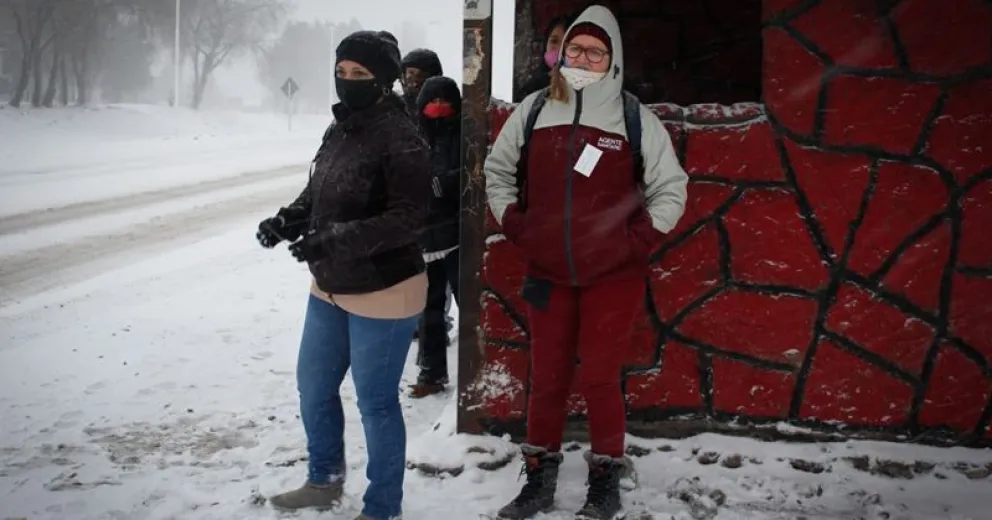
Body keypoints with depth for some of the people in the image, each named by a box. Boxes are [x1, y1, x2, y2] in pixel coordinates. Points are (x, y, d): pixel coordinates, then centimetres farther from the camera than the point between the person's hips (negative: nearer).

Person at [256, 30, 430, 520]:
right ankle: (324, 480, 42)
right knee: (313, 386, 21)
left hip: (382, 294, -9)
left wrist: (337, 239, -33)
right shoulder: (339, 131, 6)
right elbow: (317, 194, 17)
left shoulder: (401, 138, -20)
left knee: (376, 403, 3)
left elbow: (411, 218, -26)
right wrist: (289, 219, -4)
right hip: (330, 288, 9)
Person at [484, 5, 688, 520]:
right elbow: (497, 170, 16)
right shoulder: (533, 111, 2)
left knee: (599, 378, -2)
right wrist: (513, 224, 6)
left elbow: (671, 188, 4)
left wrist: (639, 241, -4)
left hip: (614, 276, -2)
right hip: (548, 274, 3)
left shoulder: (636, 119, -4)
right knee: (547, 378, 10)